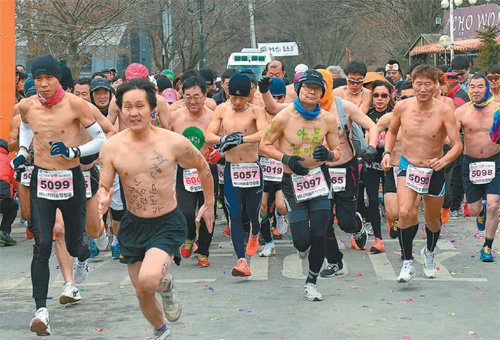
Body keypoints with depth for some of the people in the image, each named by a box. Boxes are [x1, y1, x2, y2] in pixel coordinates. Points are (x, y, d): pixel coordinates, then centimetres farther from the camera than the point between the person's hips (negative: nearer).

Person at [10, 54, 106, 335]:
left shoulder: (74, 104, -11)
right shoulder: (26, 106, -1)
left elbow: (102, 141, -6)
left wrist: (72, 152, -19)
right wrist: (23, 150, 10)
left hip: (71, 180, -1)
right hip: (41, 181, 1)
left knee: (74, 246, 11)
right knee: (42, 246, -12)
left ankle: (83, 257, 50)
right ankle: (41, 310, -13)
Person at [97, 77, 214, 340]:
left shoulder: (174, 143, -13)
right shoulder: (111, 147, -8)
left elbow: (203, 167, 5)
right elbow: (103, 187, 1)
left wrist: (209, 204, 13)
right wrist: (104, 200, -23)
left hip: (167, 226, -3)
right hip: (133, 226, 4)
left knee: (149, 279, -28)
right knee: (142, 292, 15)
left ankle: (167, 286, 9)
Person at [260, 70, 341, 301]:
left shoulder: (328, 119, -1)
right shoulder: (284, 117, -10)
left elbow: (337, 151, 9)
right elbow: (265, 145, 0)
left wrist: (328, 154, -14)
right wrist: (286, 158, -15)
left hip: (319, 177, 2)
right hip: (293, 181, -2)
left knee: (319, 236, -7)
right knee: (302, 242, -5)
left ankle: (311, 282, 15)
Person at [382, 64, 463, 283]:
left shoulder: (444, 111, -16)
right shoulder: (402, 107, -9)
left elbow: (458, 145, -17)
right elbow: (392, 131, 12)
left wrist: (444, 160, -35)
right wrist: (387, 152, -4)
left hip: (434, 171, 0)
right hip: (408, 167, 0)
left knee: (432, 220, 14)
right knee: (405, 213, -22)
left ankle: (429, 252, 47)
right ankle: (407, 263, -10)